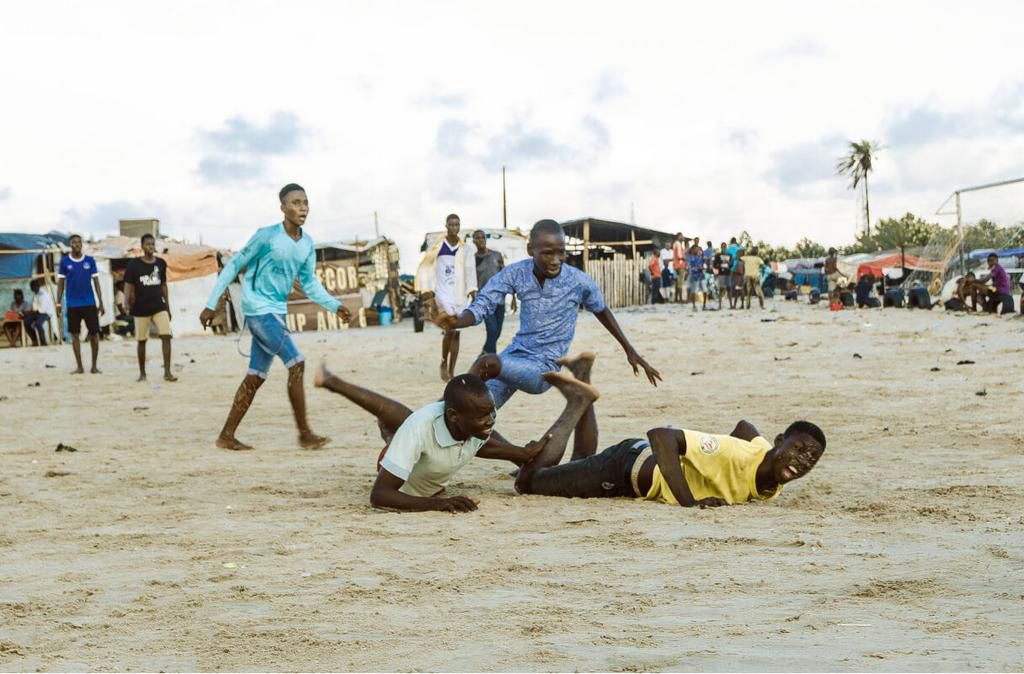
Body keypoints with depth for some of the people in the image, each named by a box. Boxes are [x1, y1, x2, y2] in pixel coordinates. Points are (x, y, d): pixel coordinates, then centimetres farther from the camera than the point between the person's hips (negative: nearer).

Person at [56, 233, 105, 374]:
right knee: (75, 334, 4)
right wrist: (58, 303, -1)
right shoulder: (65, 261, 2)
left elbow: (96, 282, 4)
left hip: (90, 303, 0)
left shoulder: (90, 260, 2)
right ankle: (79, 366, 12)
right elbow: (61, 283, 5)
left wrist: (101, 303, 0)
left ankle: (94, 366, 12)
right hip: (72, 304, 0)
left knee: (94, 334, 0)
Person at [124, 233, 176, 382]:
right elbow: (128, 285, -5)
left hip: (159, 307, 2)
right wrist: (126, 302, -21)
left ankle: (167, 372, -12)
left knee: (166, 336, -13)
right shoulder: (134, 264, -5)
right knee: (141, 341, 7)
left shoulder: (161, 263, 6)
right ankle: (142, 373, 20)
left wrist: (168, 305, 15)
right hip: (141, 308, -2)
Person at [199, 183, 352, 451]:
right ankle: (304, 433, -9)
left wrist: (335, 306, -6)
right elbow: (233, 266, -6)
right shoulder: (267, 236, -13)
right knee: (296, 363, -15)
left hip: (277, 312, 8)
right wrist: (211, 304, -5)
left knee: (256, 376, 9)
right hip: (259, 309, -8)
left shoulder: (307, 244, 5)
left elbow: (310, 284, 11)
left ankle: (227, 435, 17)